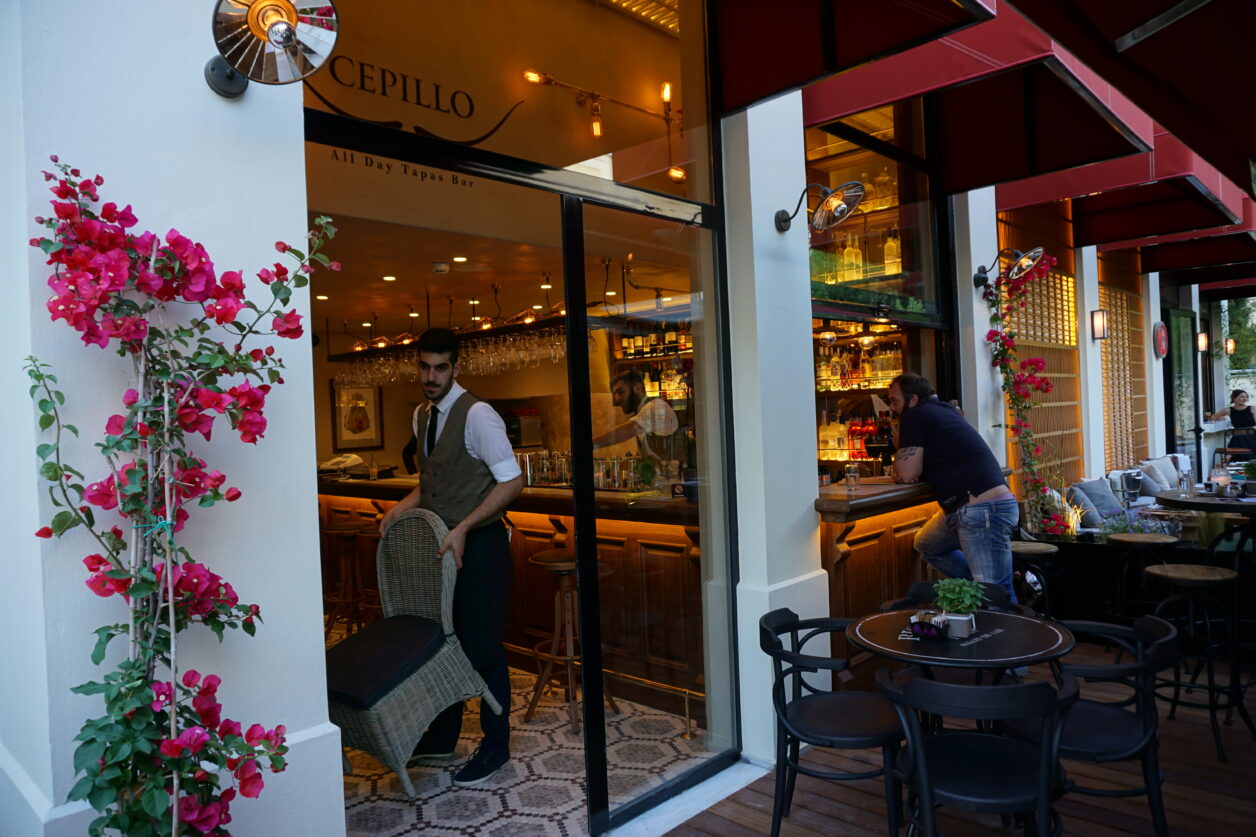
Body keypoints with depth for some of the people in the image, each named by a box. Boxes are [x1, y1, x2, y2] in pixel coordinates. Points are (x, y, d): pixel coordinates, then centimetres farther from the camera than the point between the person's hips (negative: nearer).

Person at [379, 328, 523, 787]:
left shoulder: (476, 415, -17)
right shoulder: (421, 416, 10)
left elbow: (512, 481, -20)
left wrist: (462, 529, -23)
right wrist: (401, 508, 3)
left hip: (479, 546, -8)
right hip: (443, 544, 8)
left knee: (482, 646, 3)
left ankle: (495, 745, 22)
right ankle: (442, 736, 36)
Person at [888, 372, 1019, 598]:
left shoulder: (915, 416, -8)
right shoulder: (942, 411, 20)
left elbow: (907, 473, -8)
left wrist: (899, 446, 9)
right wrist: (902, 471, 9)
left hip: (983, 509, -11)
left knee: (996, 595, -9)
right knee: (926, 545, 26)